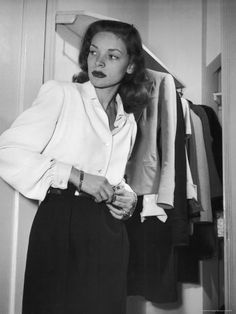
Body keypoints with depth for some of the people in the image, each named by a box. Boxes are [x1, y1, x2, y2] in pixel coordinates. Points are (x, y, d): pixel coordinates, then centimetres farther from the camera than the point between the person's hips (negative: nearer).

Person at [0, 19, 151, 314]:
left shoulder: (128, 121, 15)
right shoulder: (60, 94, -4)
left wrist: (127, 197, 5)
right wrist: (76, 175, -18)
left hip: (110, 232, 6)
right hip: (61, 223, -5)